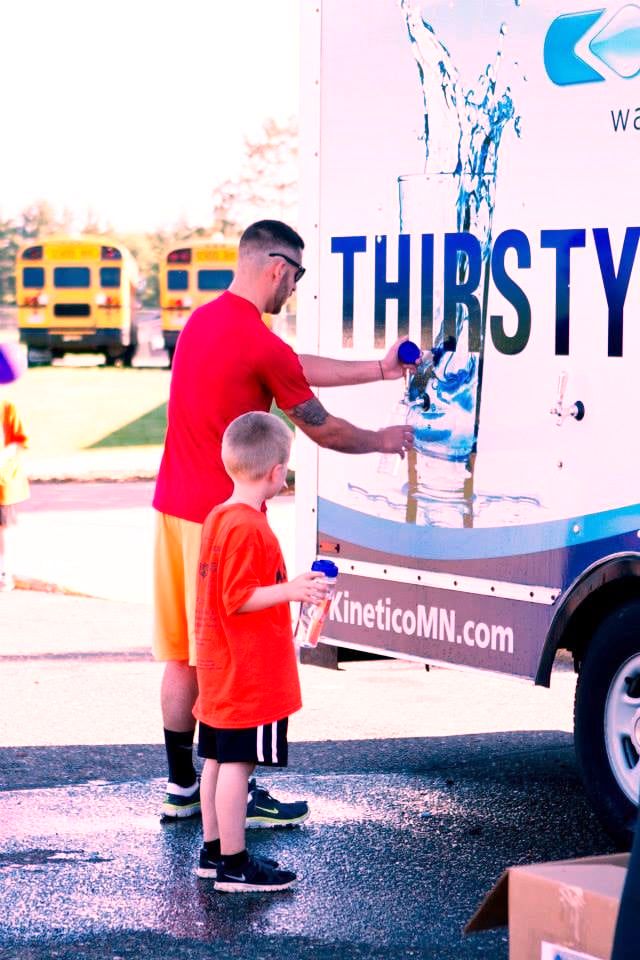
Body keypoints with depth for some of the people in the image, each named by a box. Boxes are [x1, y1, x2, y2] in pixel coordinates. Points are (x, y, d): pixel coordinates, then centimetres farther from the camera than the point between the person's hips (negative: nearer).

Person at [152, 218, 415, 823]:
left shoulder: (202, 320, 11)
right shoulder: (261, 345, -17)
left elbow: (298, 368, 18)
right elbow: (322, 430, -4)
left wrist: (377, 370, 21)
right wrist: (383, 441, 13)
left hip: (174, 508, 9)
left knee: (184, 655, 14)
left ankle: (181, 788, 20)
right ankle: (236, 797, 8)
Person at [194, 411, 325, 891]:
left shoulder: (217, 517, 11)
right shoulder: (249, 528, -20)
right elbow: (239, 598, -22)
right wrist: (289, 590, -30)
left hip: (219, 669, 10)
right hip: (250, 675, -10)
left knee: (218, 759, 15)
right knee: (238, 764, -5)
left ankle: (213, 850, 23)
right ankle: (234, 865, -1)